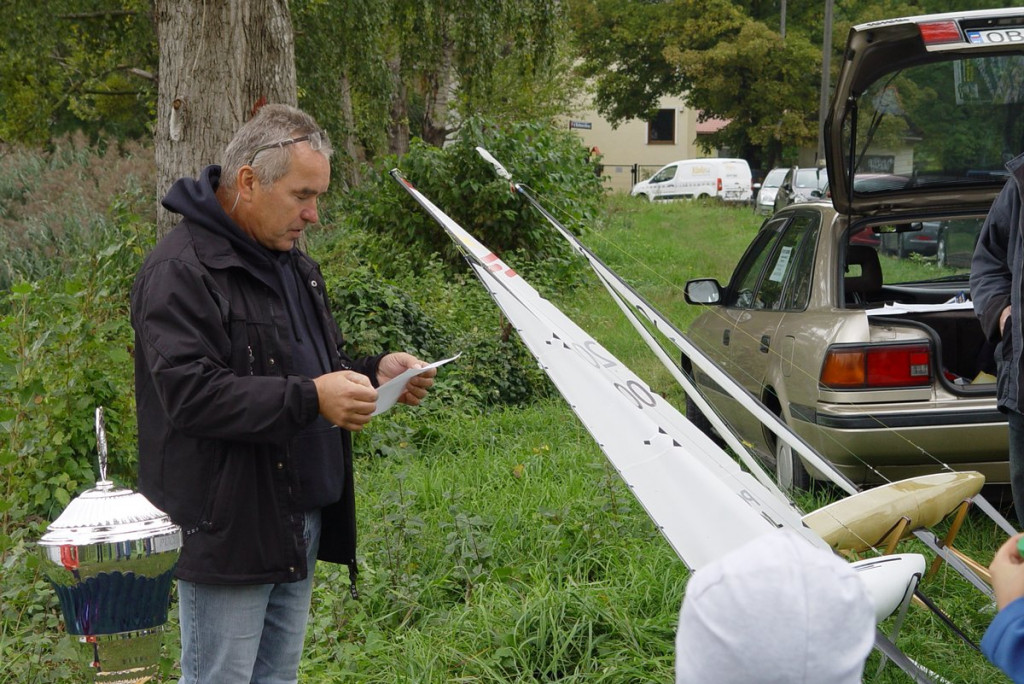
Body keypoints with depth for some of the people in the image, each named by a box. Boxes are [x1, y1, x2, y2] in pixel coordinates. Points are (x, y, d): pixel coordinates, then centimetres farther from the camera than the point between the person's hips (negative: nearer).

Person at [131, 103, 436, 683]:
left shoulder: (292, 263, 16)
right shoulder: (182, 270, -15)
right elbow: (192, 396, -24)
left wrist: (374, 373, 5)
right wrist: (309, 398, -29)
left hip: (301, 520, 9)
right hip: (228, 528, -9)